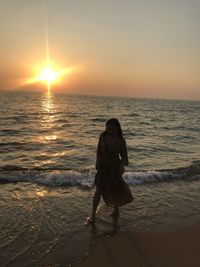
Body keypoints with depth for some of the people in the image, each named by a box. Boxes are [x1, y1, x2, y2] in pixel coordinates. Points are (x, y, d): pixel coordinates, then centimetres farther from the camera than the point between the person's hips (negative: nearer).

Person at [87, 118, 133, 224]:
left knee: (116, 189, 14)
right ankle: (93, 214, 10)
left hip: (115, 166, -1)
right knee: (99, 190, 0)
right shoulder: (103, 137, -9)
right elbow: (99, 150, 4)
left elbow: (124, 155, -6)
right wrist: (97, 162, 7)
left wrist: (122, 165, -21)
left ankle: (116, 210, 39)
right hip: (103, 166, 1)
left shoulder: (121, 140, -13)